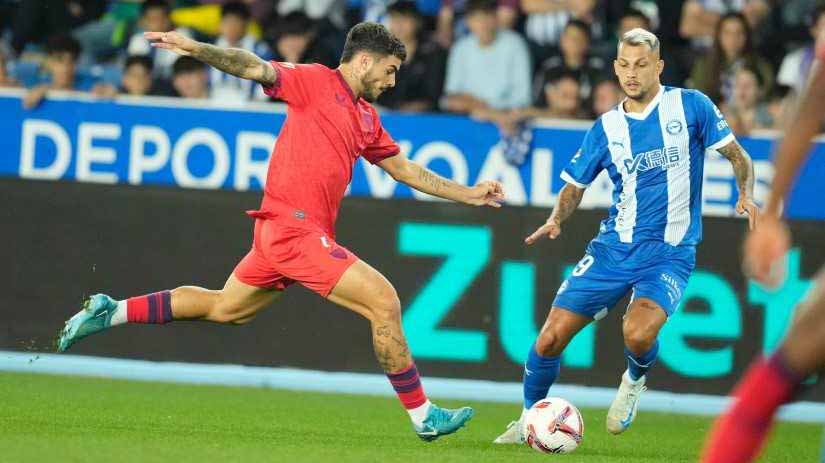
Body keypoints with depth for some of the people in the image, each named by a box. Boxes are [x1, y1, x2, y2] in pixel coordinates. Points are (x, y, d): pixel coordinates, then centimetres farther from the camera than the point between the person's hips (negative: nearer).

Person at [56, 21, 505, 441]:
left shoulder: (366, 117, 19)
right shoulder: (316, 81, -5)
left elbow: (405, 170, 28)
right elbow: (257, 69, -15)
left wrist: (468, 194, 27)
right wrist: (197, 49, -30)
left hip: (286, 231, 10)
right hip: (295, 228, -10)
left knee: (226, 308, 20)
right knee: (384, 301, -10)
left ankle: (110, 312, 26)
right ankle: (423, 416, -2)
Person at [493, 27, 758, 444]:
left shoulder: (690, 106, -2)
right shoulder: (607, 127, 6)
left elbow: (737, 156, 2)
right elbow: (575, 185, 15)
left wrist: (746, 194, -18)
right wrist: (556, 220, -6)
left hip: (670, 252, -3)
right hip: (613, 248, 3)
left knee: (638, 334, -30)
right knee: (551, 338, -5)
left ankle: (634, 381, 6)